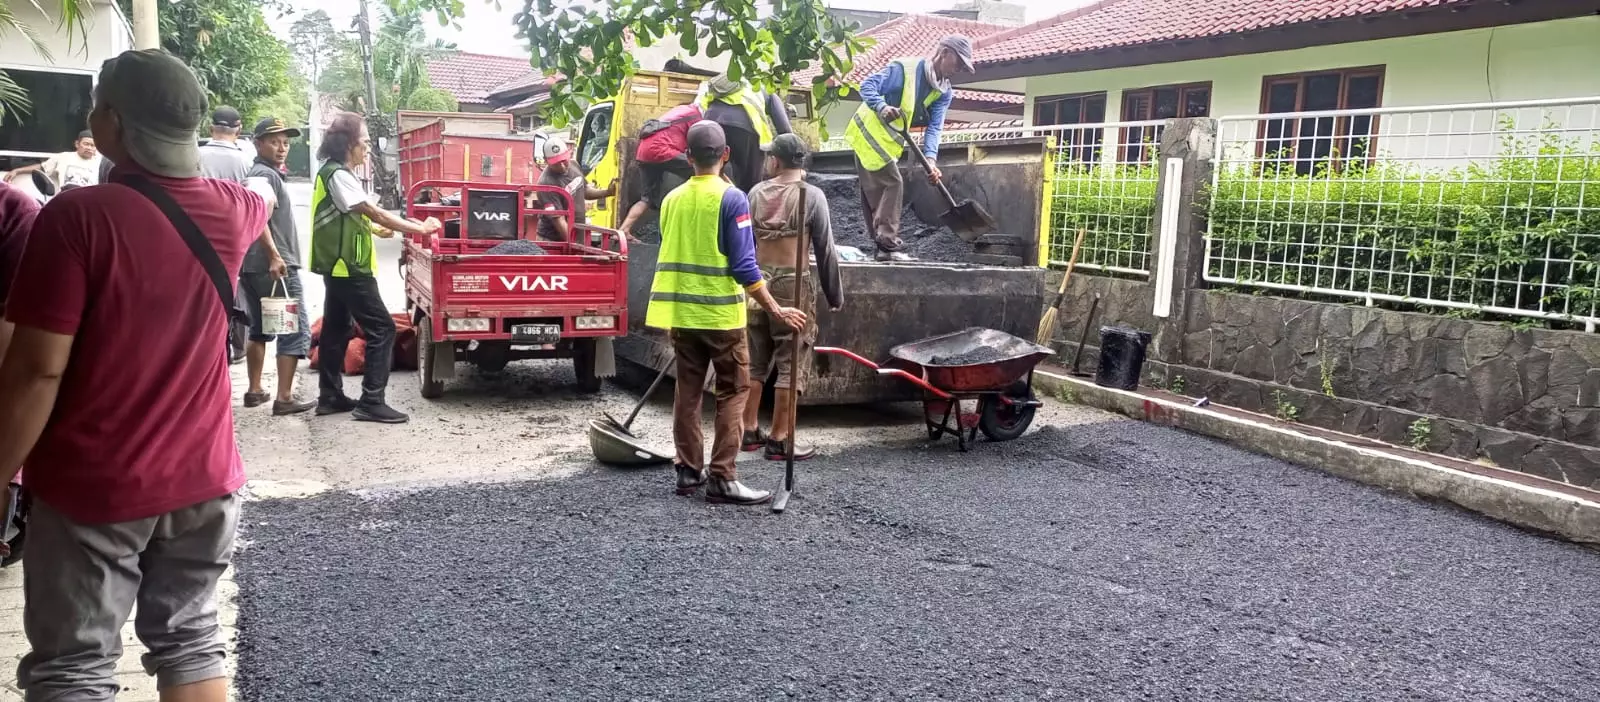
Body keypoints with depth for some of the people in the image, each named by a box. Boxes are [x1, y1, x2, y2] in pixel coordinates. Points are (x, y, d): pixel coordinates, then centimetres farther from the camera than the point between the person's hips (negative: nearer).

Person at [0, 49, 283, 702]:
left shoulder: (78, 216, -17)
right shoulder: (230, 210, 0)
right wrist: (194, 157, 43)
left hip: (92, 487, -5)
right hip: (203, 478, 5)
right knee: (189, 639, 17)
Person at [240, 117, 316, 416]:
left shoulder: (260, 174, 20)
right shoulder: (266, 174, -12)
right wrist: (274, 255, -31)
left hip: (254, 265, 10)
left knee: (260, 329, 19)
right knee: (295, 332, -7)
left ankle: (255, 391, 25)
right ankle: (284, 398, -8)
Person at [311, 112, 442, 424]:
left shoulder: (333, 172, 15)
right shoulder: (339, 175, -17)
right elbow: (373, 211, -21)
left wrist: (374, 228, 9)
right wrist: (419, 228, -17)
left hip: (339, 266, 11)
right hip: (348, 267, -11)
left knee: (336, 329, 14)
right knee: (381, 328, -10)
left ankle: (330, 396, 20)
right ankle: (372, 402, -10)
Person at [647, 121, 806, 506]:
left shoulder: (672, 199, 8)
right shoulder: (731, 198, -10)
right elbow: (743, 265, -15)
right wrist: (776, 310, -10)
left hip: (680, 313, 6)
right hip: (720, 314, -6)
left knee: (688, 391, 12)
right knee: (733, 392, 2)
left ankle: (689, 471, 17)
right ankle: (722, 478, -2)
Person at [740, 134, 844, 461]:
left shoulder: (756, 193, 5)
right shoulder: (811, 195, -7)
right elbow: (825, 250, -5)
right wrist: (835, 294, 2)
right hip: (792, 283, -5)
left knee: (755, 361, 14)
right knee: (790, 364, 1)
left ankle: (749, 431, 21)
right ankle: (780, 440, 3)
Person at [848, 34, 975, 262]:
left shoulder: (944, 93, 2)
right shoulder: (905, 68, -17)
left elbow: (934, 127, -9)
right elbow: (868, 85, -20)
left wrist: (930, 159, -25)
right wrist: (882, 106, -38)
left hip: (889, 141, 8)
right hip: (870, 131, -8)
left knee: (875, 191, 13)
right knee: (893, 183, -15)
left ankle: (884, 247, 18)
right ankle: (889, 245, -14)